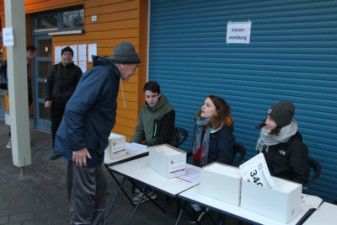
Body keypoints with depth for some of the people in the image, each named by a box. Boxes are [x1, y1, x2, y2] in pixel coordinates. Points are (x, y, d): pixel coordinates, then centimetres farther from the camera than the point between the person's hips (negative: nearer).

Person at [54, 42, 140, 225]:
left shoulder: (110, 76, 11)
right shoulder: (101, 75, -21)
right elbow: (73, 109, -27)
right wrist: (78, 146, -23)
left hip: (93, 146, 10)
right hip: (81, 148, -10)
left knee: (99, 188, 20)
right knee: (83, 198, 4)